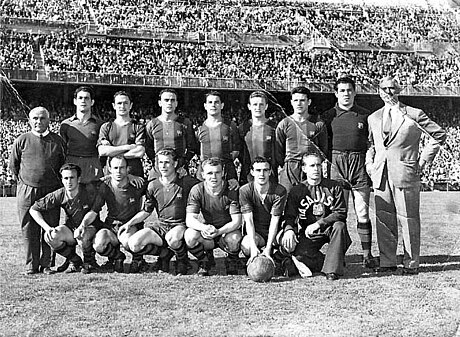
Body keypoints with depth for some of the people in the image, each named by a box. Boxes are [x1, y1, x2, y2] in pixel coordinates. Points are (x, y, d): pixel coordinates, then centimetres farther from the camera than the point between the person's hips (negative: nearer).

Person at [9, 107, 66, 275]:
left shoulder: (57, 141, 4)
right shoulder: (21, 141, 3)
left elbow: (64, 164, 14)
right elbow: (13, 165, 13)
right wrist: (23, 182, 14)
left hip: (51, 191, 0)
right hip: (27, 192, 0)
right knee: (29, 230, 3)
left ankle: (47, 264, 11)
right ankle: (31, 265, 11)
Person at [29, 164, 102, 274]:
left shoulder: (89, 193, -19)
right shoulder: (59, 195, -12)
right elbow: (33, 210, -7)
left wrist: (83, 225, -30)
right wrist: (47, 228, -19)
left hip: (90, 228, -3)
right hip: (71, 228, 3)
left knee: (81, 235, -37)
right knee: (51, 237, -24)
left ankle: (90, 262, -4)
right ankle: (75, 261, 1)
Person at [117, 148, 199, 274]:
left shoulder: (186, 182, -4)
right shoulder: (153, 186, 7)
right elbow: (146, 211, 17)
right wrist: (129, 223, 4)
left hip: (180, 225, -4)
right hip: (160, 225, 4)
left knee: (172, 238, -41)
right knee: (133, 244, -19)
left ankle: (182, 260, -7)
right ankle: (165, 253, 6)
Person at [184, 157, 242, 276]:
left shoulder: (232, 191, -14)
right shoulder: (197, 190, -10)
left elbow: (236, 221, -19)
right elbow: (189, 220, -16)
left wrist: (218, 232, -37)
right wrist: (204, 228, -39)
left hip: (227, 231, -1)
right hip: (206, 232, 2)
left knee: (234, 238, -36)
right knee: (190, 235, -30)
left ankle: (232, 262, 1)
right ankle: (205, 261, 2)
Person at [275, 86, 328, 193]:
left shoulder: (318, 124, 8)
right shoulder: (284, 124, 7)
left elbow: (324, 149, 11)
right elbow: (278, 150, 9)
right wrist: (286, 166, 3)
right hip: (289, 171, 0)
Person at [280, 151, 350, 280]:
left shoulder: (333, 186, 1)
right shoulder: (296, 191, 3)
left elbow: (341, 213, -7)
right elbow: (289, 216, 0)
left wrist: (318, 224, -20)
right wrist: (289, 230, -25)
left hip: (329, 228, 0)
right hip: (308, 233, 0)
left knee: (339, 225, -34)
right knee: (299, 253, -28)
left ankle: (332, 269, -27)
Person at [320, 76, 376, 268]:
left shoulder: (365, 115, 9)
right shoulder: (328, 116, 9)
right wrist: (330, 162, -1)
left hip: (360, 166, 0)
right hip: (336, 166, 0)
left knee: (363, 214, -1)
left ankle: (367, 255, 3)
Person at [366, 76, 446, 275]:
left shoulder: (414, 115, 2)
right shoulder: (373, 118, 16)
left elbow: (439, 135, 6)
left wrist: (424, 160, 1)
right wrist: (369, 163, 11)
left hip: (405, 174, -4)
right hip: (380, 176, 4)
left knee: (409, 220, 0)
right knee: (383, 219, 5)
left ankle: (411, 264, 9)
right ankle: (387, 262, 14)